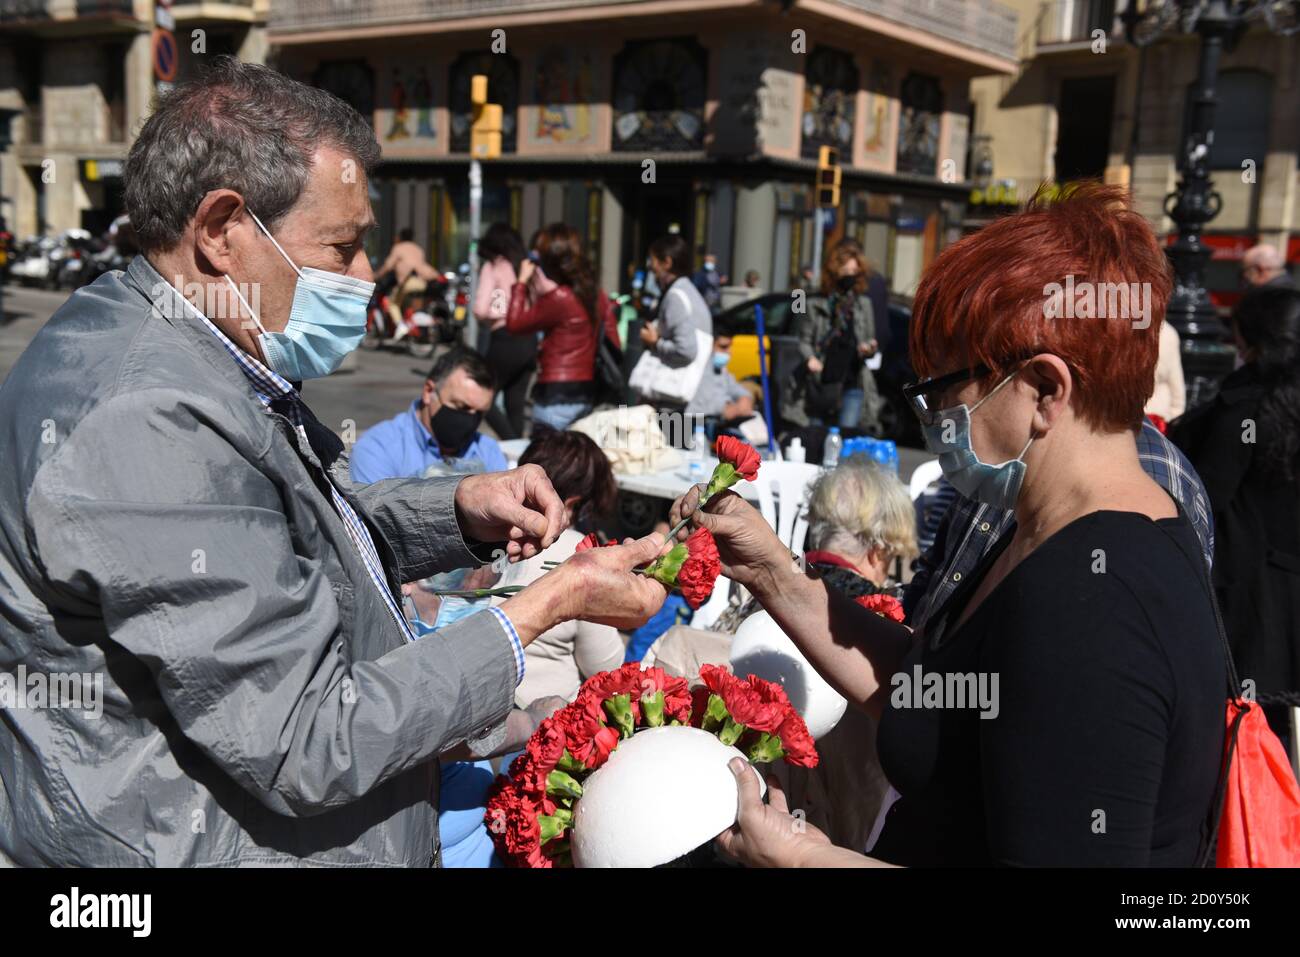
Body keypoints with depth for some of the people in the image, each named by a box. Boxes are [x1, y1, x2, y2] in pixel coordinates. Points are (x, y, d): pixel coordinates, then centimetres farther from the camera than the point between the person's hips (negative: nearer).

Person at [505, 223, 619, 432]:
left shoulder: (558, 298, -14)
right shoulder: (597, 294, 8)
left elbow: (514, 324, -8)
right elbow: (612, 345, 10)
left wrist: (522, 281, -1)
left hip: (557, 396, -8)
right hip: (588, 393, 8)